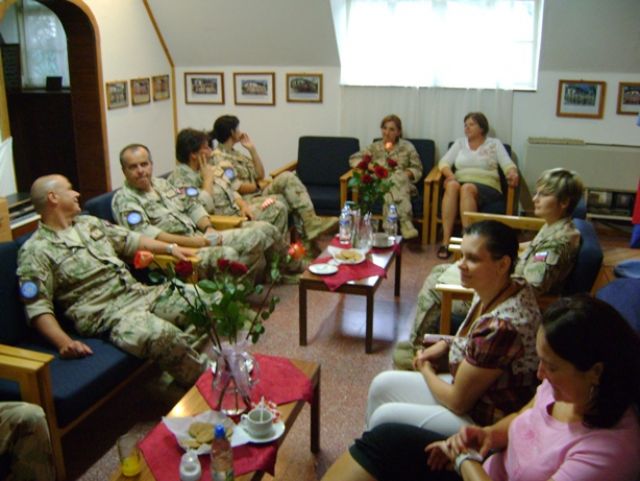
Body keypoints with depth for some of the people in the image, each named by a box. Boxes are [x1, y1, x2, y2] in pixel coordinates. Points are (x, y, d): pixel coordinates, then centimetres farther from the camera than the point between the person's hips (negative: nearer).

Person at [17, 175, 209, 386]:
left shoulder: (89, 222, 19)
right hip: (104, 312, -7)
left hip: (139, 292, 8)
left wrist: (169, 248, 20)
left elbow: (129, 240, 28)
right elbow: (38, 307, -10)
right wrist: (64, 342, -25)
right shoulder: (35, 250, -3)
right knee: (163, 336, -35)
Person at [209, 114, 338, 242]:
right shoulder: (218, 158, -8)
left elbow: (260, 174, 16)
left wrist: (251, 148, 11)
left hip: (258, 194, 8)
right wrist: (260, 186, -6)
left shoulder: (235, 154, 21)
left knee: (287, 177, -15)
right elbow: (235, 187, -16)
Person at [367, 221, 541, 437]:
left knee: (383, 417, -5)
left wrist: (426, 370, -4)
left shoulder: (501, 326, -34)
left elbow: (458, 401, -22)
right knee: (382, 384, 12)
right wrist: (446, 344, -2)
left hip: (486, 425, -9)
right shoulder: (494, 291, -7)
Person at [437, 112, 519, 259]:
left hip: (487, 187, -2)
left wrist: (513, 174, -21)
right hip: (461, 182, 2)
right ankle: (446, 240, -40)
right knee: (452, 185, -35)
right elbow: (444, 162, 11)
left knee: (467, 188, -37)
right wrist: (450, 174, -11)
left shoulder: (495, 144, 14)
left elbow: (508, 164, 2)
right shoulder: (459, 143, 21)